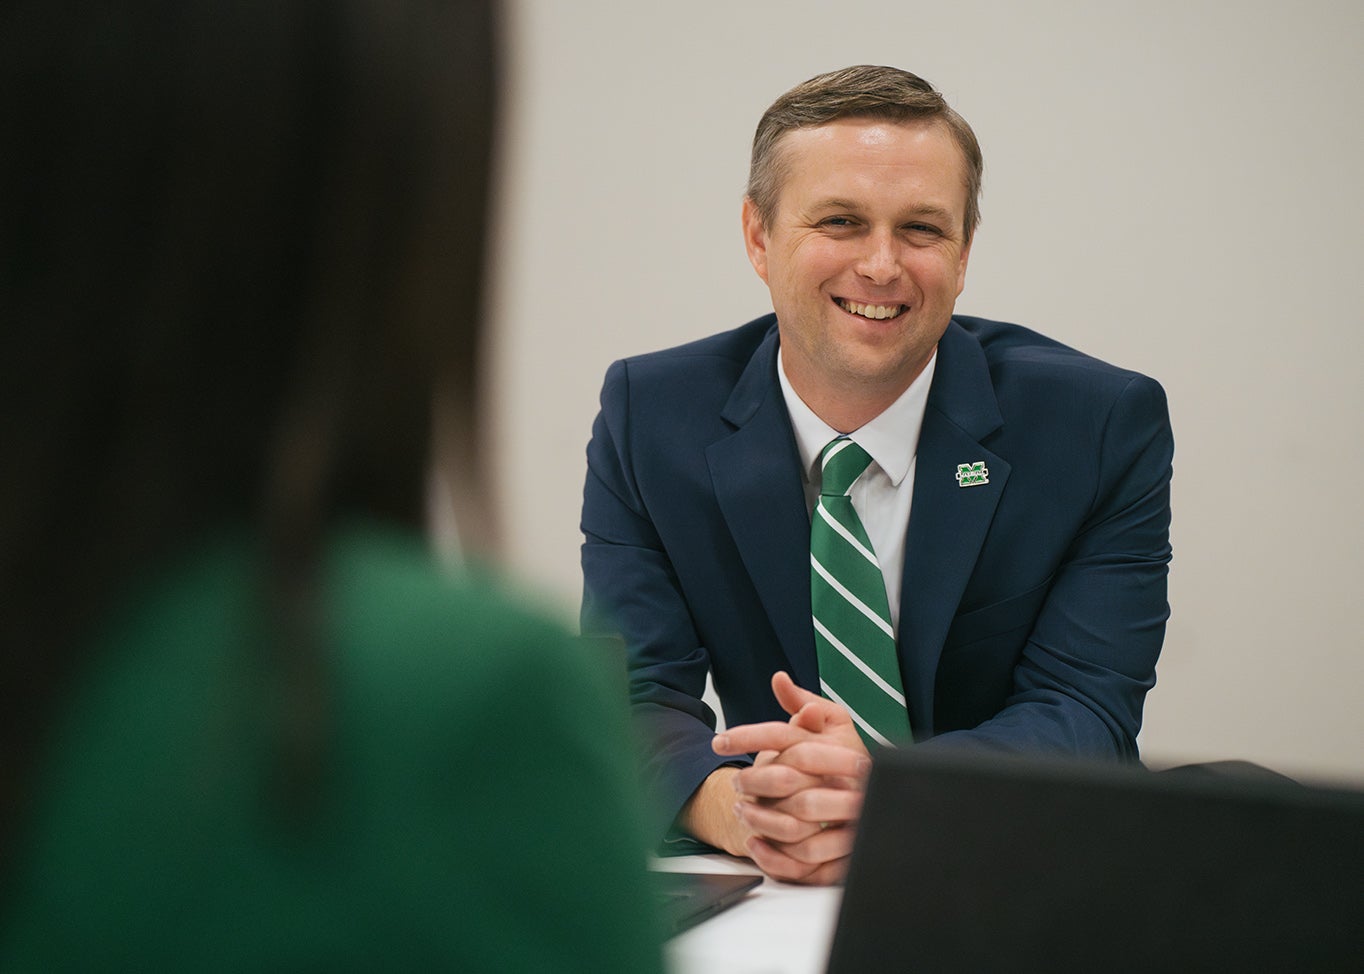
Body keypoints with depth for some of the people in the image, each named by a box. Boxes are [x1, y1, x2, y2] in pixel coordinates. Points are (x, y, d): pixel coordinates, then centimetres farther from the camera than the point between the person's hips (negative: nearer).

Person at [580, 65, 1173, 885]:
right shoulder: (649, 416, -2)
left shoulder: (1105, 425, -6)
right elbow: (635, 695, -8)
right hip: (766, 908, 0)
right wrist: (735, 809, -31)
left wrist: (882, 788, -31)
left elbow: (1087, 713, -12)